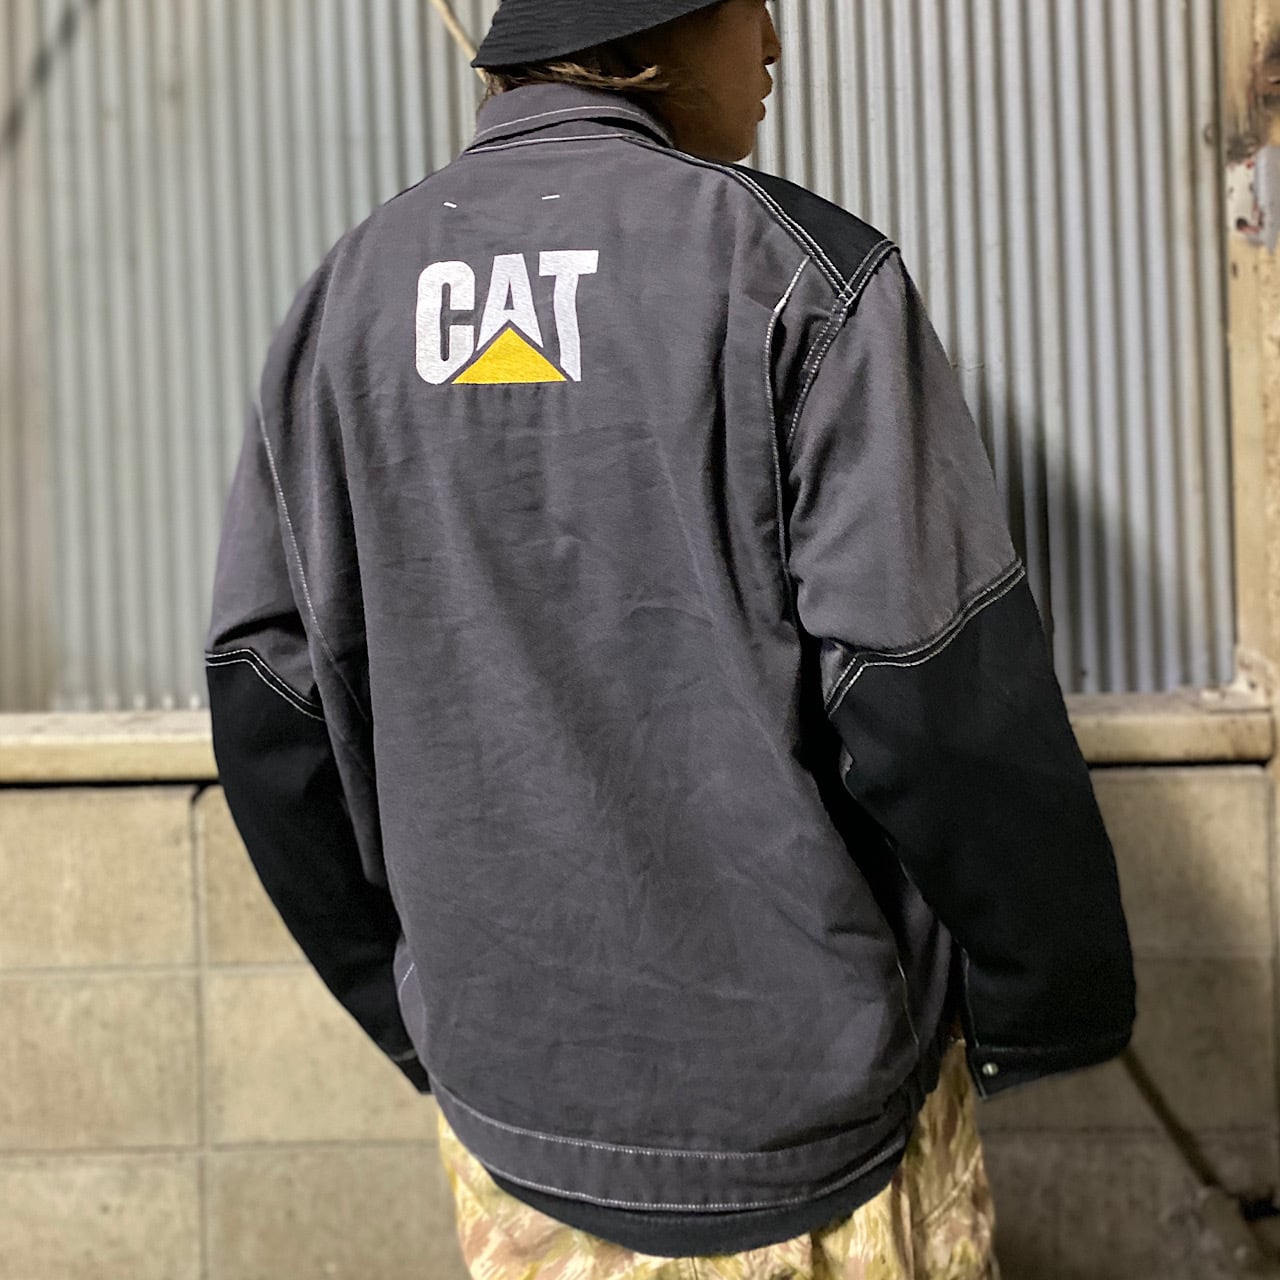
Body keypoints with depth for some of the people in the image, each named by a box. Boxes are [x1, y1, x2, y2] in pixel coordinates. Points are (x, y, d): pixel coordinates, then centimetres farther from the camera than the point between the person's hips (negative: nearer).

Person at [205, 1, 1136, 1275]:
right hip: (811, 1103, -4)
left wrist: (412, 1009, 14)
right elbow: (948, 705, -17)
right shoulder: (800, 273, -13)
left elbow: (271, 716, 2)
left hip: (510, 1099, 4)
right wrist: (1048, 1008, -1)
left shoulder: (341, 305, 1)